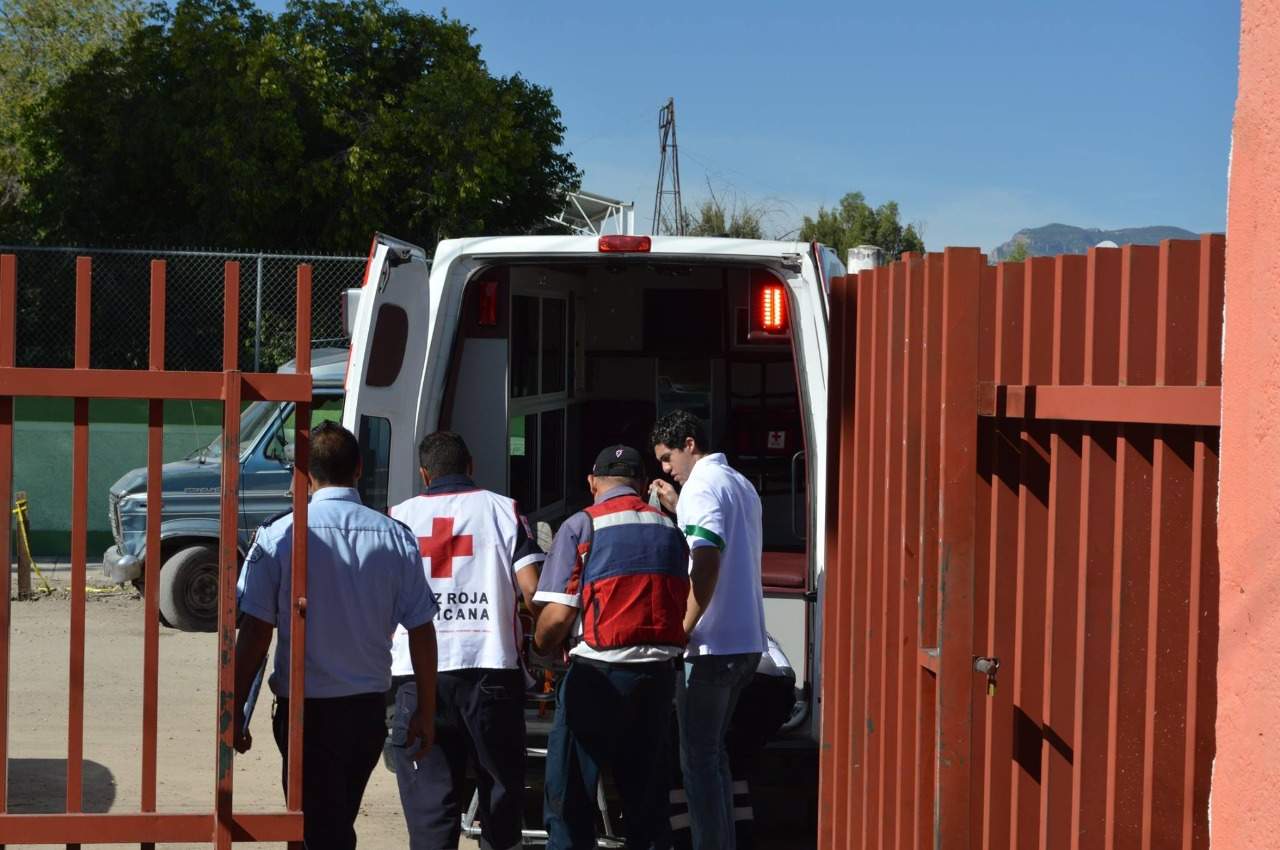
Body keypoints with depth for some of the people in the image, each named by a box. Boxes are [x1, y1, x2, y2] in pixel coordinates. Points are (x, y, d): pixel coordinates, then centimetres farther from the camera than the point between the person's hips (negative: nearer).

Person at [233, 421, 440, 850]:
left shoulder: (279, 536, -10)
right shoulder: (395, 537, -3)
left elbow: (255, 633, -11)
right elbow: (422, 632, -1)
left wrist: (237, 712, -3)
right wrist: (426, 712, 9)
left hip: (304, 711, -4)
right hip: (369, 709, 4)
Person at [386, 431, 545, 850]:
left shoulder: (400, 516, 9)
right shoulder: (502, 509, 6)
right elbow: (531, 587, -4)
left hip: (418, 673, 1)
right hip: (491, 666, 0)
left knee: (428, 793, 2)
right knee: (501, 782, 15)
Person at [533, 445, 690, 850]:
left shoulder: (581, 526, -6)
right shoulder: (670, 528, 11)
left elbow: (557, 615, -12)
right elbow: (685, 606, 12)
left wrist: (540, 647, 7)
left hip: (599, 675, -5)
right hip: (658, 674, 5)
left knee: (570, 798, 1)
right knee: (647, 794, 14)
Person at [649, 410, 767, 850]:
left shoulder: (702, 485, -12)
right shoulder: (741, 485, 16)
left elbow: (707, 564, -23)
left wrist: (684, 627, -18)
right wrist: (678, 509, 22)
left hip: (710, 644, -9)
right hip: (746, 641, 9)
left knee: (698, 758, -3)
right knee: (713, 752, 17)